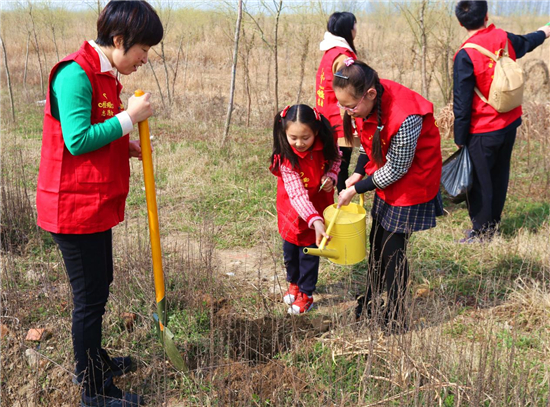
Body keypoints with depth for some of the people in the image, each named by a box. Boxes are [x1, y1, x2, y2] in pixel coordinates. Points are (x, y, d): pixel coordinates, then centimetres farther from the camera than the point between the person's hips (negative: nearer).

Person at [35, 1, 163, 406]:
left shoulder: (105, 75, 12)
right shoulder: (75, 74, -18)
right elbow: (77, 140, -24)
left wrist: (127, 145, 3)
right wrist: (129, 116, -18)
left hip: (97, 203, 10)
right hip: (75, 206, -10)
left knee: (98, 286, 21)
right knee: (90, 295, 1)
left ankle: (94, 360, 41)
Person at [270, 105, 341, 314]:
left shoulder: (325, 146, -20)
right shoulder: (286, 157, -28)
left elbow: (335, 160, 5)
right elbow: (297, 194, -33)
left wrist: (330, 177, -17)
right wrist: (314, 220, -45)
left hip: (318, 205, 1)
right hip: (293, 210, -1)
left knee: (309, 250, 6)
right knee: (290, 248, 15)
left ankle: (306, 293, 26)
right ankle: (294, 283, 44)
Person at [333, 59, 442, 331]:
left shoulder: (404, 119, -35)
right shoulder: (370, 102, -11)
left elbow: (396, 169, -25)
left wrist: (356, 190, -17)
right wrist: (358, 173, -6)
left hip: (410, 181, -8)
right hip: (386, 178, 8)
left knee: (392, 249, 0)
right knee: (377, 240, 18)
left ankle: (395, 318, 19)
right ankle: (370, 302, 38)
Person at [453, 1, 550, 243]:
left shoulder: (465, 55, -20)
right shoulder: (505, 39, -2)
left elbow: (462, 103, -17)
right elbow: (526, 43, 24)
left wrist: (460, 138, -8)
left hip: (483, 132, -7)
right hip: (510, 123, 7)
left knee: (480, 181, 6)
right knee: (499, 176, 18)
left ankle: (481, 233, 17)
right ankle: (494, 225, 33)